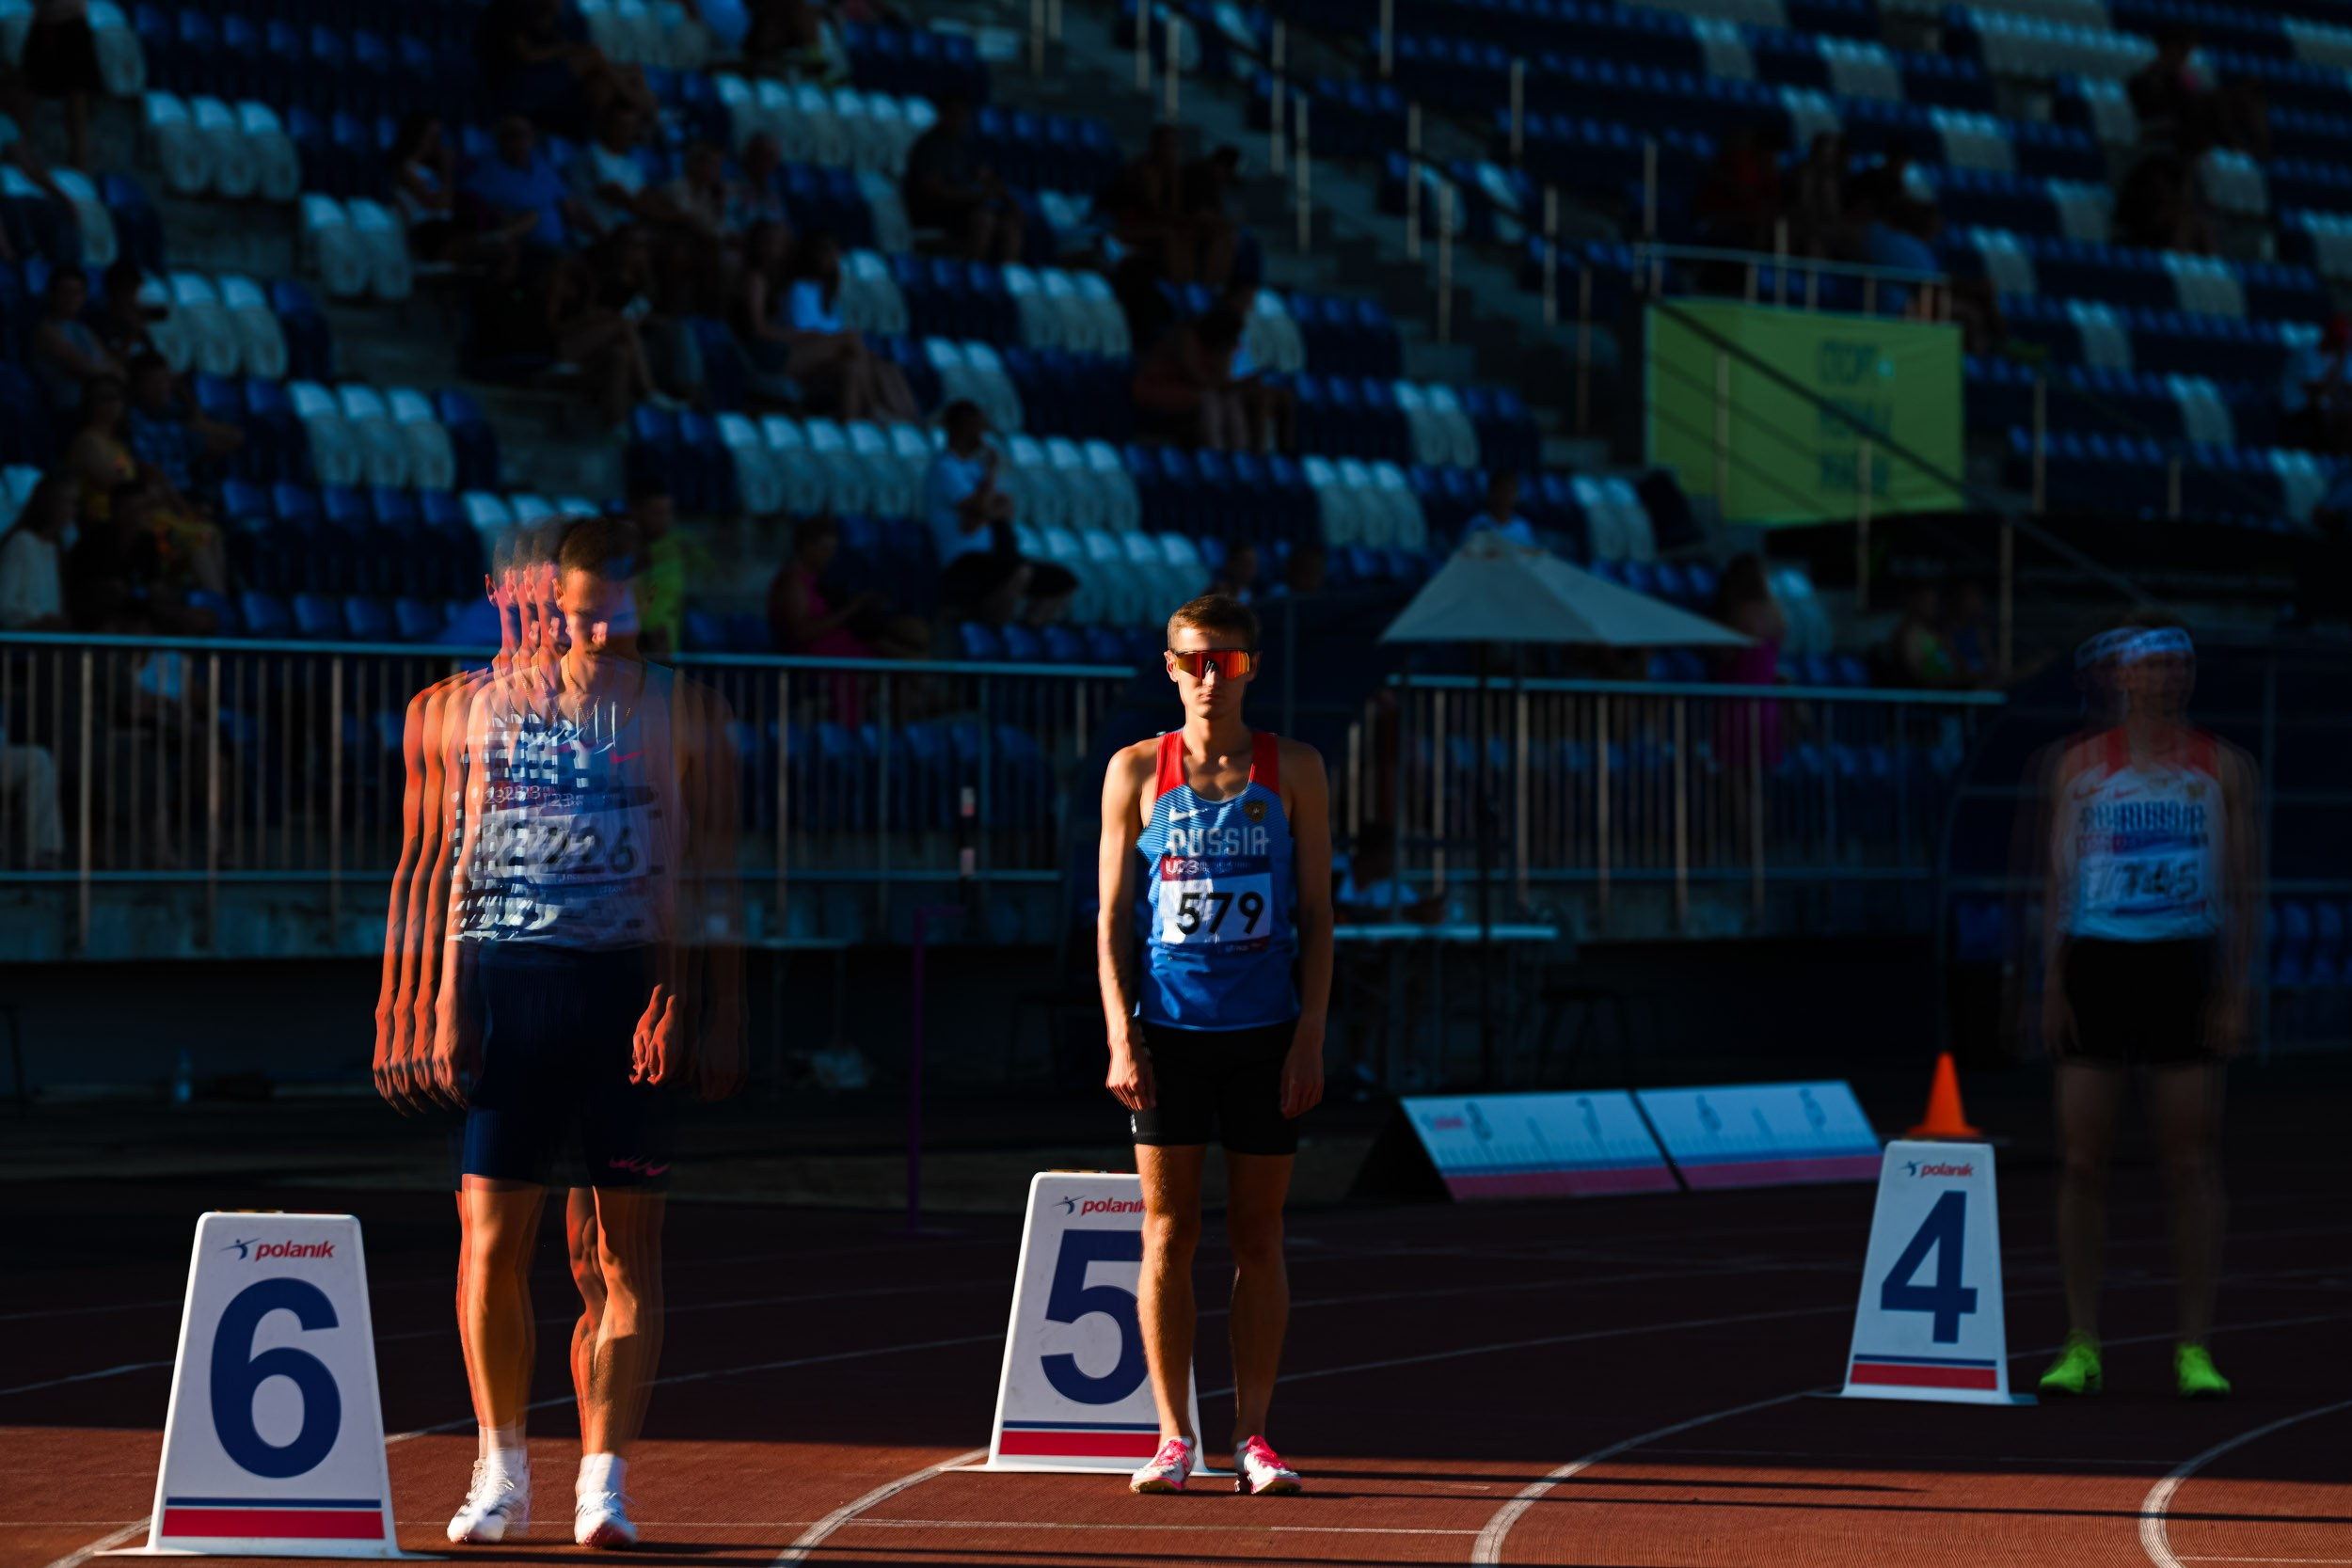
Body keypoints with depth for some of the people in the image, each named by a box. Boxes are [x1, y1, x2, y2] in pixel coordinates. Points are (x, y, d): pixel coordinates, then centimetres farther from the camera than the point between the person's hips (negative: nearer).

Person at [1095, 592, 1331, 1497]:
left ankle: (1251, 1438, 7)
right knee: (1168, 1235, 0)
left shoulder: (1293, 771, 5)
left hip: (1266, 1036, 0)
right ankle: (1174, 1438, 5)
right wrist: (1122, 1039, -5)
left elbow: (1317, 914, 5)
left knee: (1258, 1237, 3)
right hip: (1167, 1031, 0)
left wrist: (1310, 1038, -4)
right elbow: (1112, 917, 5)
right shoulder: (1136, 771, 6)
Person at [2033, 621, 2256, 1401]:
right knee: (2081, 1160, -1)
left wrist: (2235, 989, -3)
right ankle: (2081, 1346, 6)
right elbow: (2059, 878, 8)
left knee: (2192, 1163, -1)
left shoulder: (2222, 767, 7)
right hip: (2096, 958, 0)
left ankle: (2194, 1348, 4)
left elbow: (2243, 887, 6)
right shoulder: (2082, 765, 8)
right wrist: (2052, 985, 0)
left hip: (2184, 968, 0)